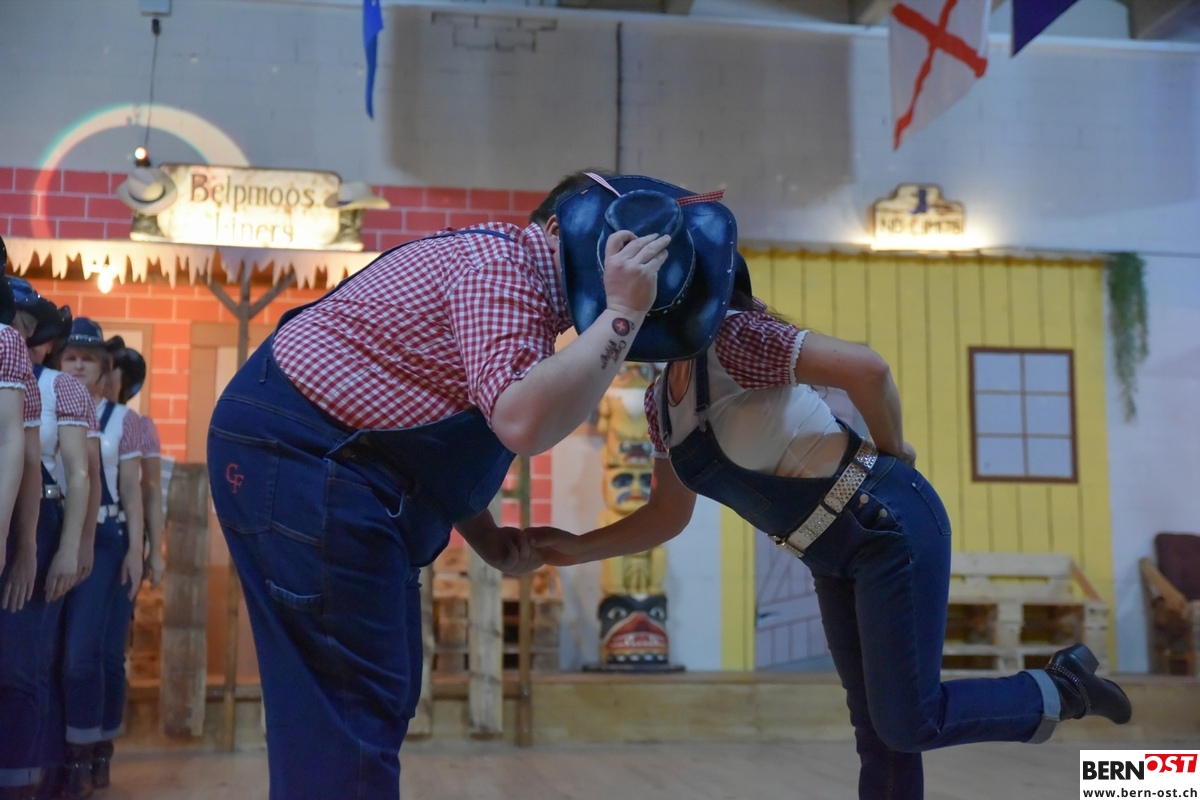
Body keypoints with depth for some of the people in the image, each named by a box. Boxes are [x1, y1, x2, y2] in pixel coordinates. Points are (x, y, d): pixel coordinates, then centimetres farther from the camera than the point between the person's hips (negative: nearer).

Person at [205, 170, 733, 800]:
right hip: (300, 457, -11)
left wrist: (489, 541, 10)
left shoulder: (506, 270, 18)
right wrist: (624, 313, -23)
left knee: (381, 695, 16)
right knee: (350, 707, -9)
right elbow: (524, 422, -30)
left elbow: (439, 444, 21)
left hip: (322, 461, 11)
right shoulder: (503, 262, -15)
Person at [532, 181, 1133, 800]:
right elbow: (668, 515, 13)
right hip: (837, 561, 8)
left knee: (910, 724, -5)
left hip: (893, 531, -8)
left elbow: (866, 368, -28)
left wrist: (891, 456, -10)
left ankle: (1063, 688, 18)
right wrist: (578, 549, 0)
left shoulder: (729, 337, -20)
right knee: (877, 734, 11)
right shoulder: (660, 403, 7)